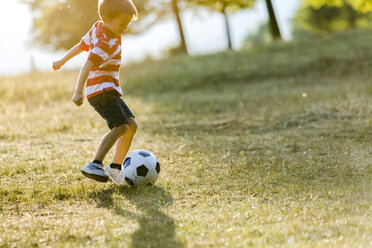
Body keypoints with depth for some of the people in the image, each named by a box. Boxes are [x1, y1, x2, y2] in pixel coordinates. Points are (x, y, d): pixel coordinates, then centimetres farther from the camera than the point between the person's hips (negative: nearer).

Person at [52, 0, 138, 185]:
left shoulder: (98, 28, 12)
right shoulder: (107, 42, -17)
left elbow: (81, 46, 25)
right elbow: (88, 65, -26)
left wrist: (62, 61, 37)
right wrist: (79, 92, -33)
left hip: (109, 91, 10)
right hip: (101, 90, -10)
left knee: (131, 125, 6)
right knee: (120, 126, -25)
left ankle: (115, 167, 9)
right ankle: (94, 165, -30)